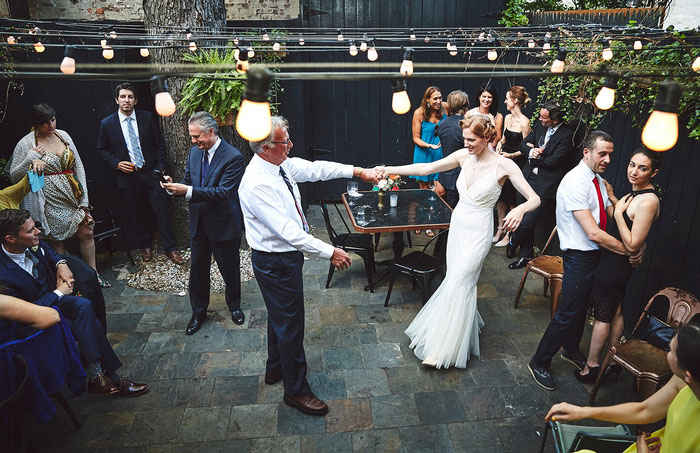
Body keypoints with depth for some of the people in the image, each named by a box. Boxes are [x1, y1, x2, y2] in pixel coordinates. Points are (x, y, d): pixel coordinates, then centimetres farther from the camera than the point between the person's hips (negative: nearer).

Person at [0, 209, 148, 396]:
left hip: (50, 298, 7)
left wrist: (61, 264, -3)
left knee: (84, 306, -22)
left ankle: (97, 377, -15)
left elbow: (49, 251, 17)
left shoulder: (34, 244, -9)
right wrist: (59, 293, -17)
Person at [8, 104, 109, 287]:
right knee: (57, 241, 4)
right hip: (50, 201, -4)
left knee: (86, 233, 3)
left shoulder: (63, 135, 7)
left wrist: (84, 197, 4)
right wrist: (30, 159, -18)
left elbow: (78, 166, 9)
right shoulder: (26, 144, -5)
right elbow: (14, 176, -1)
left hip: (73, 195, 4)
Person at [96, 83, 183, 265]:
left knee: (162, 211, 1)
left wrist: (161, 167, -1)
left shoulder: (147, 118, 1)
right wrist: (117, 164, -7)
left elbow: (159, 143, 6)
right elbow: (102, 149, 10)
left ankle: (169, 248, 13)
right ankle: (145, 246, 30)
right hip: (128, 176, 0)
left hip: (151, 173, 0)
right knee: (137, 214, 11)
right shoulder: (107, 124, 0)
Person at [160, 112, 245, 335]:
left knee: (229, 269, 12)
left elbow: (223, 191, -25)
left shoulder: (233, 157, -18)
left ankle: (234, 306, 36)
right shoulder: (194, 151, 5)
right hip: (198, 222, 6)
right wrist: (175, 186, -12)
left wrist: (189, 191, -32)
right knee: (198, 268, 14)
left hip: (223, 224, -5)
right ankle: (198, 312, 32)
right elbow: (188, 181, 11)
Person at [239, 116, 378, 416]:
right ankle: (296, 390, 24)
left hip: (285, 254, 10)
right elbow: (287, 230, -33)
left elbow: (315, 169, 6)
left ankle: (276, 369, 47)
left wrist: (358, 171, 3)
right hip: (275, 262, -10)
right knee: (290, 322, 4)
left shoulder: (281, 165, -2)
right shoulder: (257, 184, -30)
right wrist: (330, 253, -30)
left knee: (280, 315, 25)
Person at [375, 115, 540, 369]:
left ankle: (443, 348, 6)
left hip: (478, 233, -5)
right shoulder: (464, 156, -1)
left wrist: (520, 209, -38)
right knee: (459, 281, 11)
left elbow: (534, 198, -14)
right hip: (457, 226, 5)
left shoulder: (504, 165, -14)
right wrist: (390, 170, -6)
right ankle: (468, 325, 34)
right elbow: (426, 168, 1)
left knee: (457, 285, -5)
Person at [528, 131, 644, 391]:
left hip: (595, 254, 9)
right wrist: (629, 251, -19)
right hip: (579, 257, -9)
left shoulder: (598, 181, 7)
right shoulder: (575, 182, -23)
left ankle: (571, 350, 46)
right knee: (568, 313, -1)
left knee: (582, 306, 24)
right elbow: (594, 234, -27)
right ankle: (539, 363, 16)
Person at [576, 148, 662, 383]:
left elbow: (632, 244, -24)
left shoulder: (648, 201, -24)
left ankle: (592, 364, 17)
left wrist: (618, 213, -22)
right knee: (616, 312, 21)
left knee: (602, 316, 3)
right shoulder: (636, 193, 4)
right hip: (617, 264, 10)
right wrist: (613, 199, 9)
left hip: (614, 265, -10)